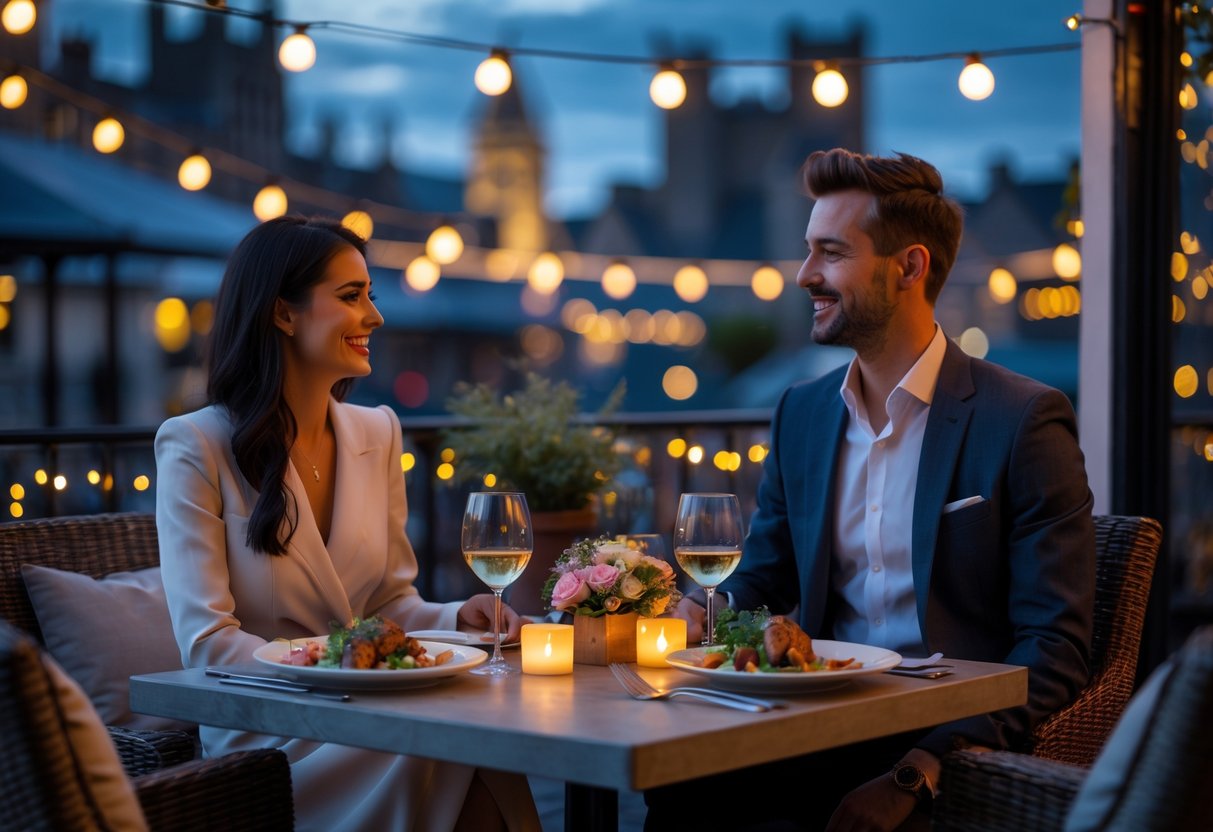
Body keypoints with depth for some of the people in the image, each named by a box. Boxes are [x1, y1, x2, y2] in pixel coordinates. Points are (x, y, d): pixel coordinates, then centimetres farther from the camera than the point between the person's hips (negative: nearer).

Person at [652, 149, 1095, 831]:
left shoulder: (1025, 420, -5)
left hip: (954, 743, -5)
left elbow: (1055, 647, -8)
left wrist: (918, 773, -20)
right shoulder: (801, 413, 13)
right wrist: (699, 613, -5)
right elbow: (761, 581, 20)